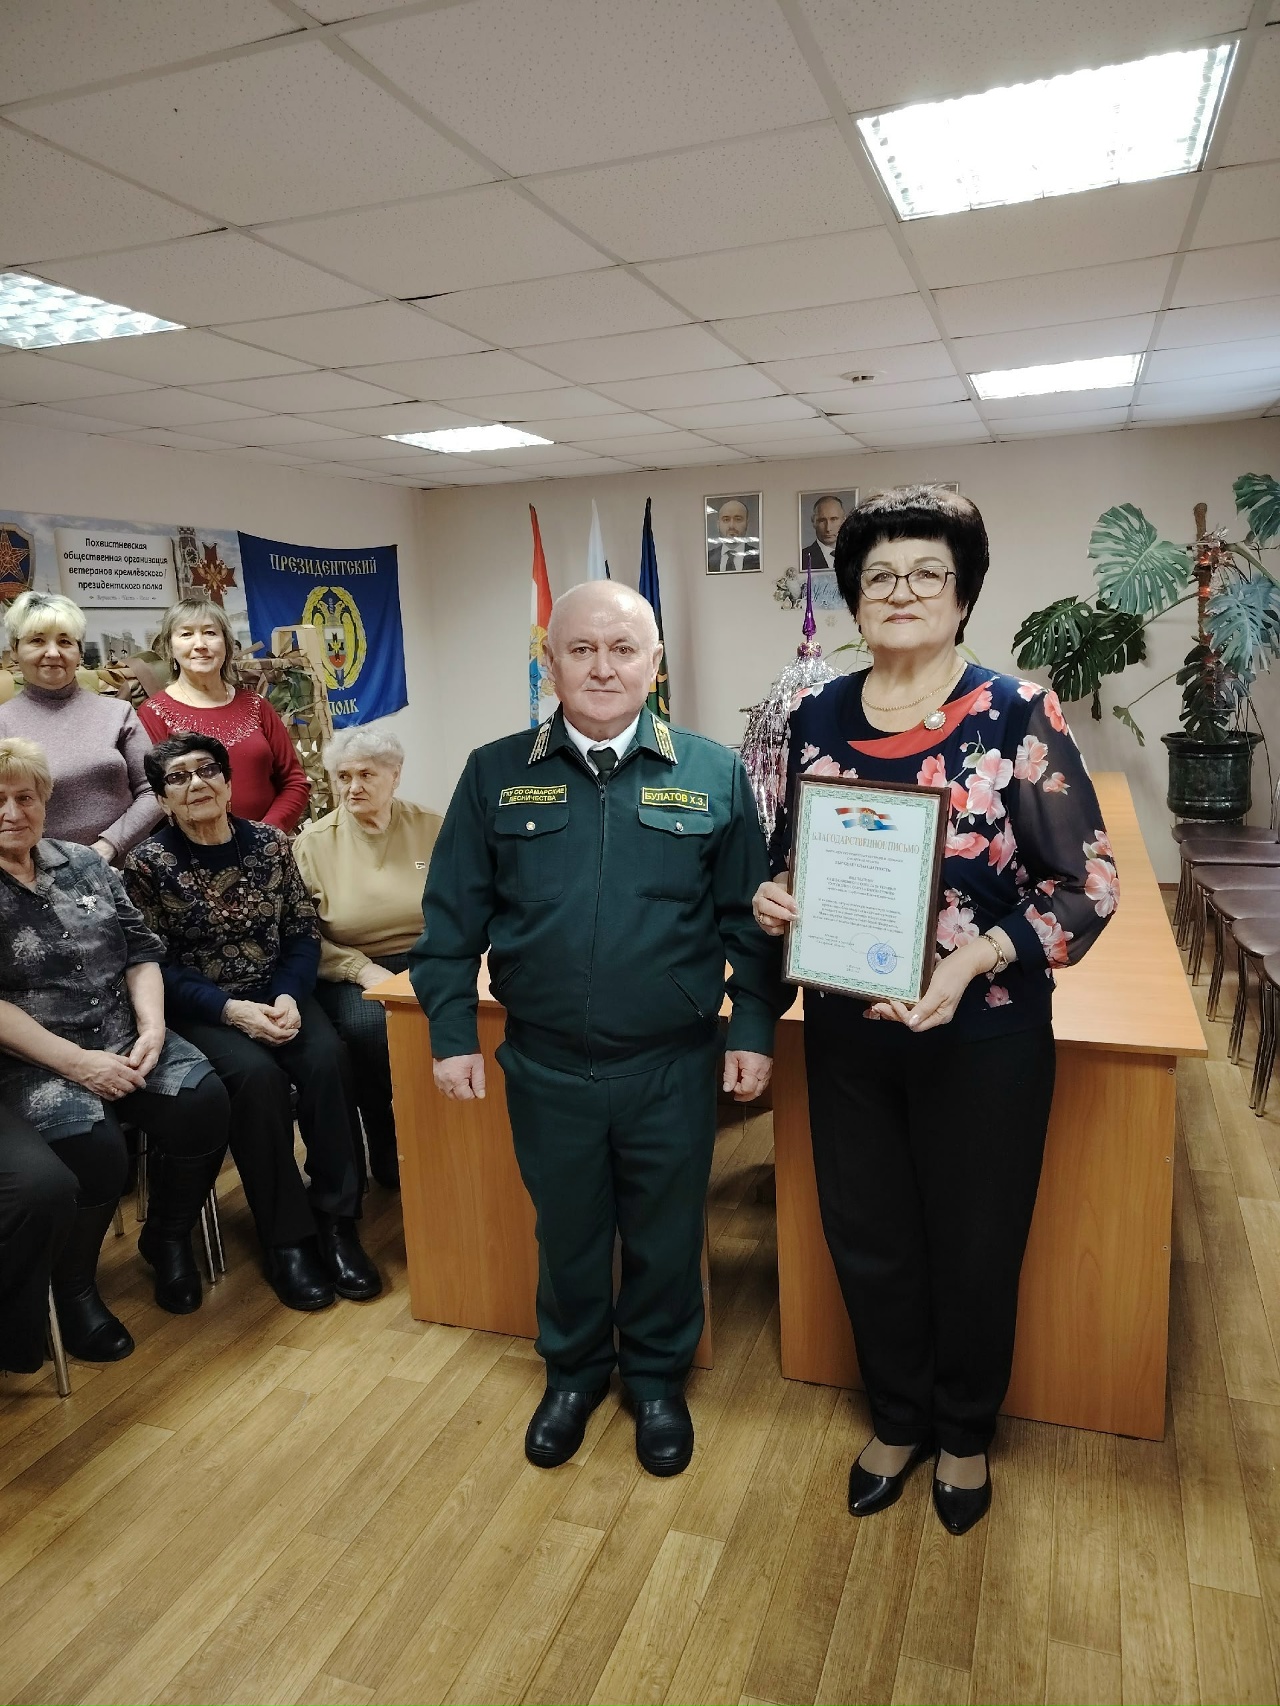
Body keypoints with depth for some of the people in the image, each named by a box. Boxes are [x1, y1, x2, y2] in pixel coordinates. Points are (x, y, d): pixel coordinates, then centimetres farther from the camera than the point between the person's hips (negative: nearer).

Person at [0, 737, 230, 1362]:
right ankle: (73, 1288, 1)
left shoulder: (84, 863, 10)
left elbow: (141, 951, 10)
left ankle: (167, 1239, 8)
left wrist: (153, 1028, -7)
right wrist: (77, 1062, -19)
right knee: (96, 1148, -29)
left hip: (123, 1044, 5)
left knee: (204, 1102, -19)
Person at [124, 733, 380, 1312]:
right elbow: (156, 965, -7)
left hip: (279, 995, 3)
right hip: (201, 1010, -2)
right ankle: (286, 1239, -15)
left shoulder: (269, 843, 4)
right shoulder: (148, 864, -3)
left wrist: (290, 995, -14)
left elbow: (304, 933, 4)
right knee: (256, 1074, -31)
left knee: (327, 1058, -26)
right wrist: (230, 1008, -20)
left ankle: (336, 1223, -14)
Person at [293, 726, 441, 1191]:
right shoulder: (314, 841, 3)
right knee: (369, 1026, -33)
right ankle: (388, 1157, -9)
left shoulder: (431, 828, 7)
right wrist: (362, 969, -14)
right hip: (349, 971, -1)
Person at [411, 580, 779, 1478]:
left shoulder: (714, 773, -4)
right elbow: (453, 916, 2)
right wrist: (453, 1031, 0)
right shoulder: (496, 774, -2)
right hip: (546, 1067, 1)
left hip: (673, 1068, 0)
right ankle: (575, 1369, 46)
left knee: (666, 1235, 17)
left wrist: (755, 1029, -3)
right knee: (568, 1231, 20)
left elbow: (750, 918, 0)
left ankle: (659, 1377, 43)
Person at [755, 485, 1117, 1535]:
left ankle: (964, 1435, 44)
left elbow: (1088, 886, -11)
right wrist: (774, 896, -10)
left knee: (974, 1249, 15)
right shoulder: (819, 715, 0)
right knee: (866, 1240, 17)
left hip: (982, 1038, -3)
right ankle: (898, 1421, 45)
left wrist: (976, 959, -25)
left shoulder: (1019, 716, -12)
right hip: (848, 1031, 4)